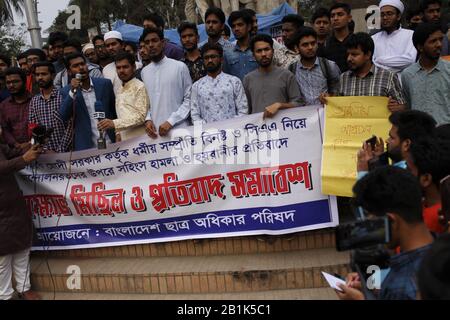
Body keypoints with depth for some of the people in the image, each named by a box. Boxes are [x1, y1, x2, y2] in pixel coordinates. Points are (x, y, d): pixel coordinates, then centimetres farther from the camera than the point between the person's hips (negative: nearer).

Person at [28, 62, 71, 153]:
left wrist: (60, 150, -13)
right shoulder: (34, 101, 7)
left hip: (65, 151, -3)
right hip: (45, 153, 4)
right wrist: (45, 150, -6)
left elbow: (70, 126, -10)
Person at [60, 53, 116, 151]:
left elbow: (114, 111, 11)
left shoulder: (105, 84, 4)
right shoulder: (66, 91, 2)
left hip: (110, 143, 1)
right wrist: (72, 92, -17)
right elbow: (63, 118, -10)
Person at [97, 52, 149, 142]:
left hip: (139, 139, -6)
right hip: (124, 140, 6)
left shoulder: (140, 87, -4)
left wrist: (114, 124, -19)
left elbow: (141, 116, -13)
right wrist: (118, 132, 6)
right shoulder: (120, 92, 19)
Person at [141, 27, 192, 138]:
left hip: (179, 130, -3)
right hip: (155, 131, 3)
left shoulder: (179, 67, -2)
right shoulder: (144, 72, 12)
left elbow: (189, 99, -4)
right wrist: (148, 119, -2)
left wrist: (171, 121, -12)